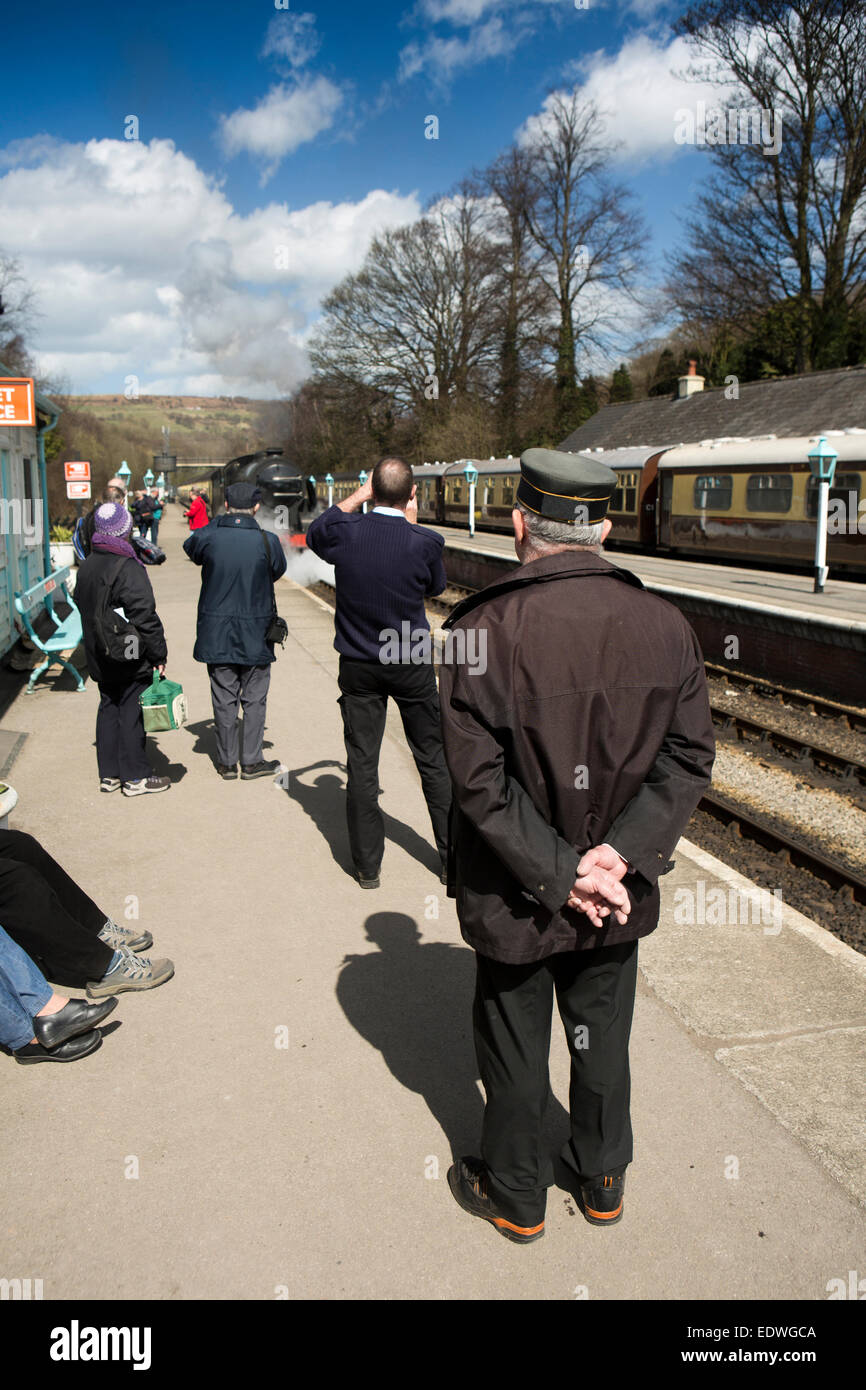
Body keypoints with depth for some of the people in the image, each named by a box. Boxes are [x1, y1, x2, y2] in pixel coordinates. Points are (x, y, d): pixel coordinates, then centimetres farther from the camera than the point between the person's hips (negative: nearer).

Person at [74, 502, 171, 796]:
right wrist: (159, 654, -14)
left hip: (100, 658, 8)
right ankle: (136, 777, 7)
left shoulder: (87, 566, 8)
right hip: (130, 660, -8)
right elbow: (144, 617, -21)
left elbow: (82, 606, 17)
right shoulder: (128, 568, -19)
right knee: (132, 713, -1)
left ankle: (109, 774, 22)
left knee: (108, 709, 15)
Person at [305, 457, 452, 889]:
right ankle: (452, 855, 21)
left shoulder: (347, 531, -11)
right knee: (433, 760, 13)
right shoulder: (424, 541, -15)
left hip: (358, 666, 1)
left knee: (361, 765, 8)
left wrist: (358, 495, 13)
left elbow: (314, 534, 13)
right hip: (412, 664, -1)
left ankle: (367, 866, 15)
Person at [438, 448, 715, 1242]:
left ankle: (515, 1197, 40)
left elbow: (480, 780, -22)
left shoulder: (483, 629, -21)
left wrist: (557, 873, -15)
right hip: (622, 891, 3)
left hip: (514, 894, -3)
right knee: (603, 1037, 25)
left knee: (516, 1051, 18)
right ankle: (602, 1178, 46)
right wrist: (620, 853, -12)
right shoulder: (665, 626, -9)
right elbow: (689, 758, -8)